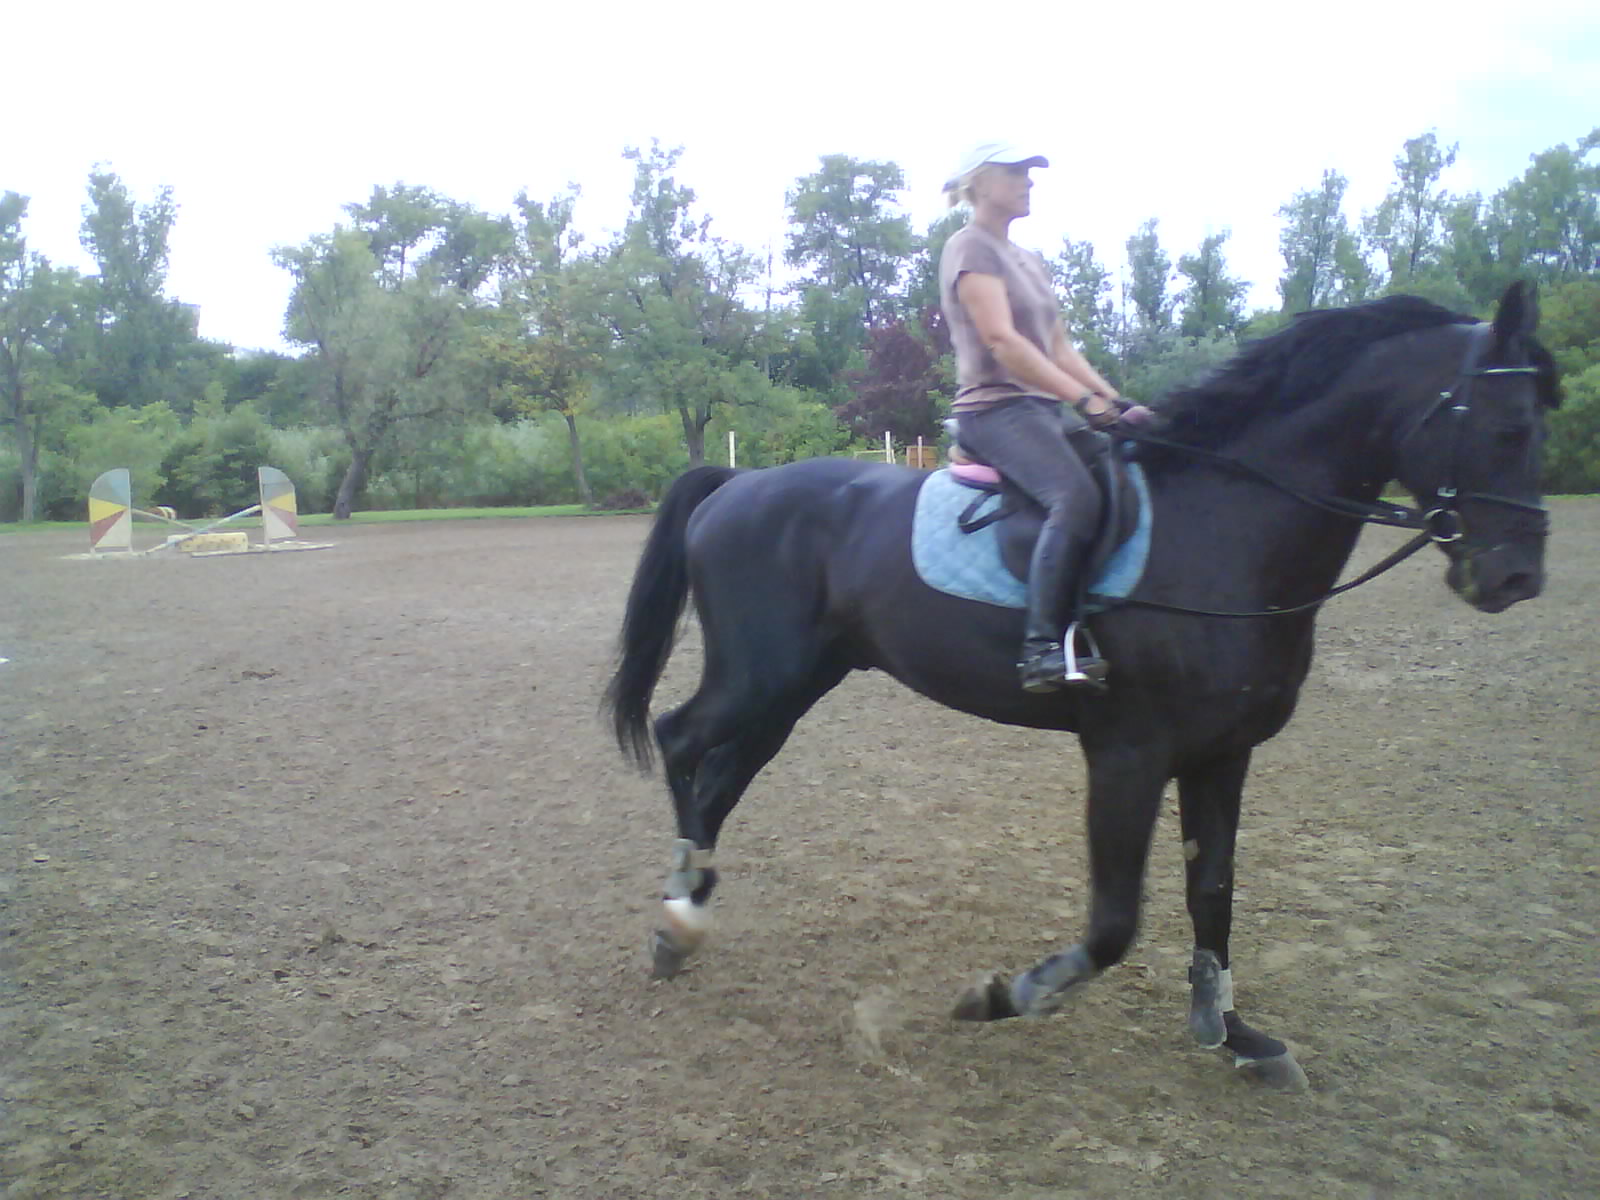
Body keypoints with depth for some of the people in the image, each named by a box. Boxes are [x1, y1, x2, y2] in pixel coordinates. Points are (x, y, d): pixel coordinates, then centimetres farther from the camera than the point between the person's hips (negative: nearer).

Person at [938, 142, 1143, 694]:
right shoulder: (971, 247, -5)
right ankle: (1044, 647, -32)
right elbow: (1002, 339, -18)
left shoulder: (1028, 259, 23)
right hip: (995, 408, -10)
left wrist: (1116, 401, 7)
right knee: (1076, 497, -32)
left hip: (1043, 408, 10)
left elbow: (1060, 346, 20)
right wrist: (1086, 398, -23)